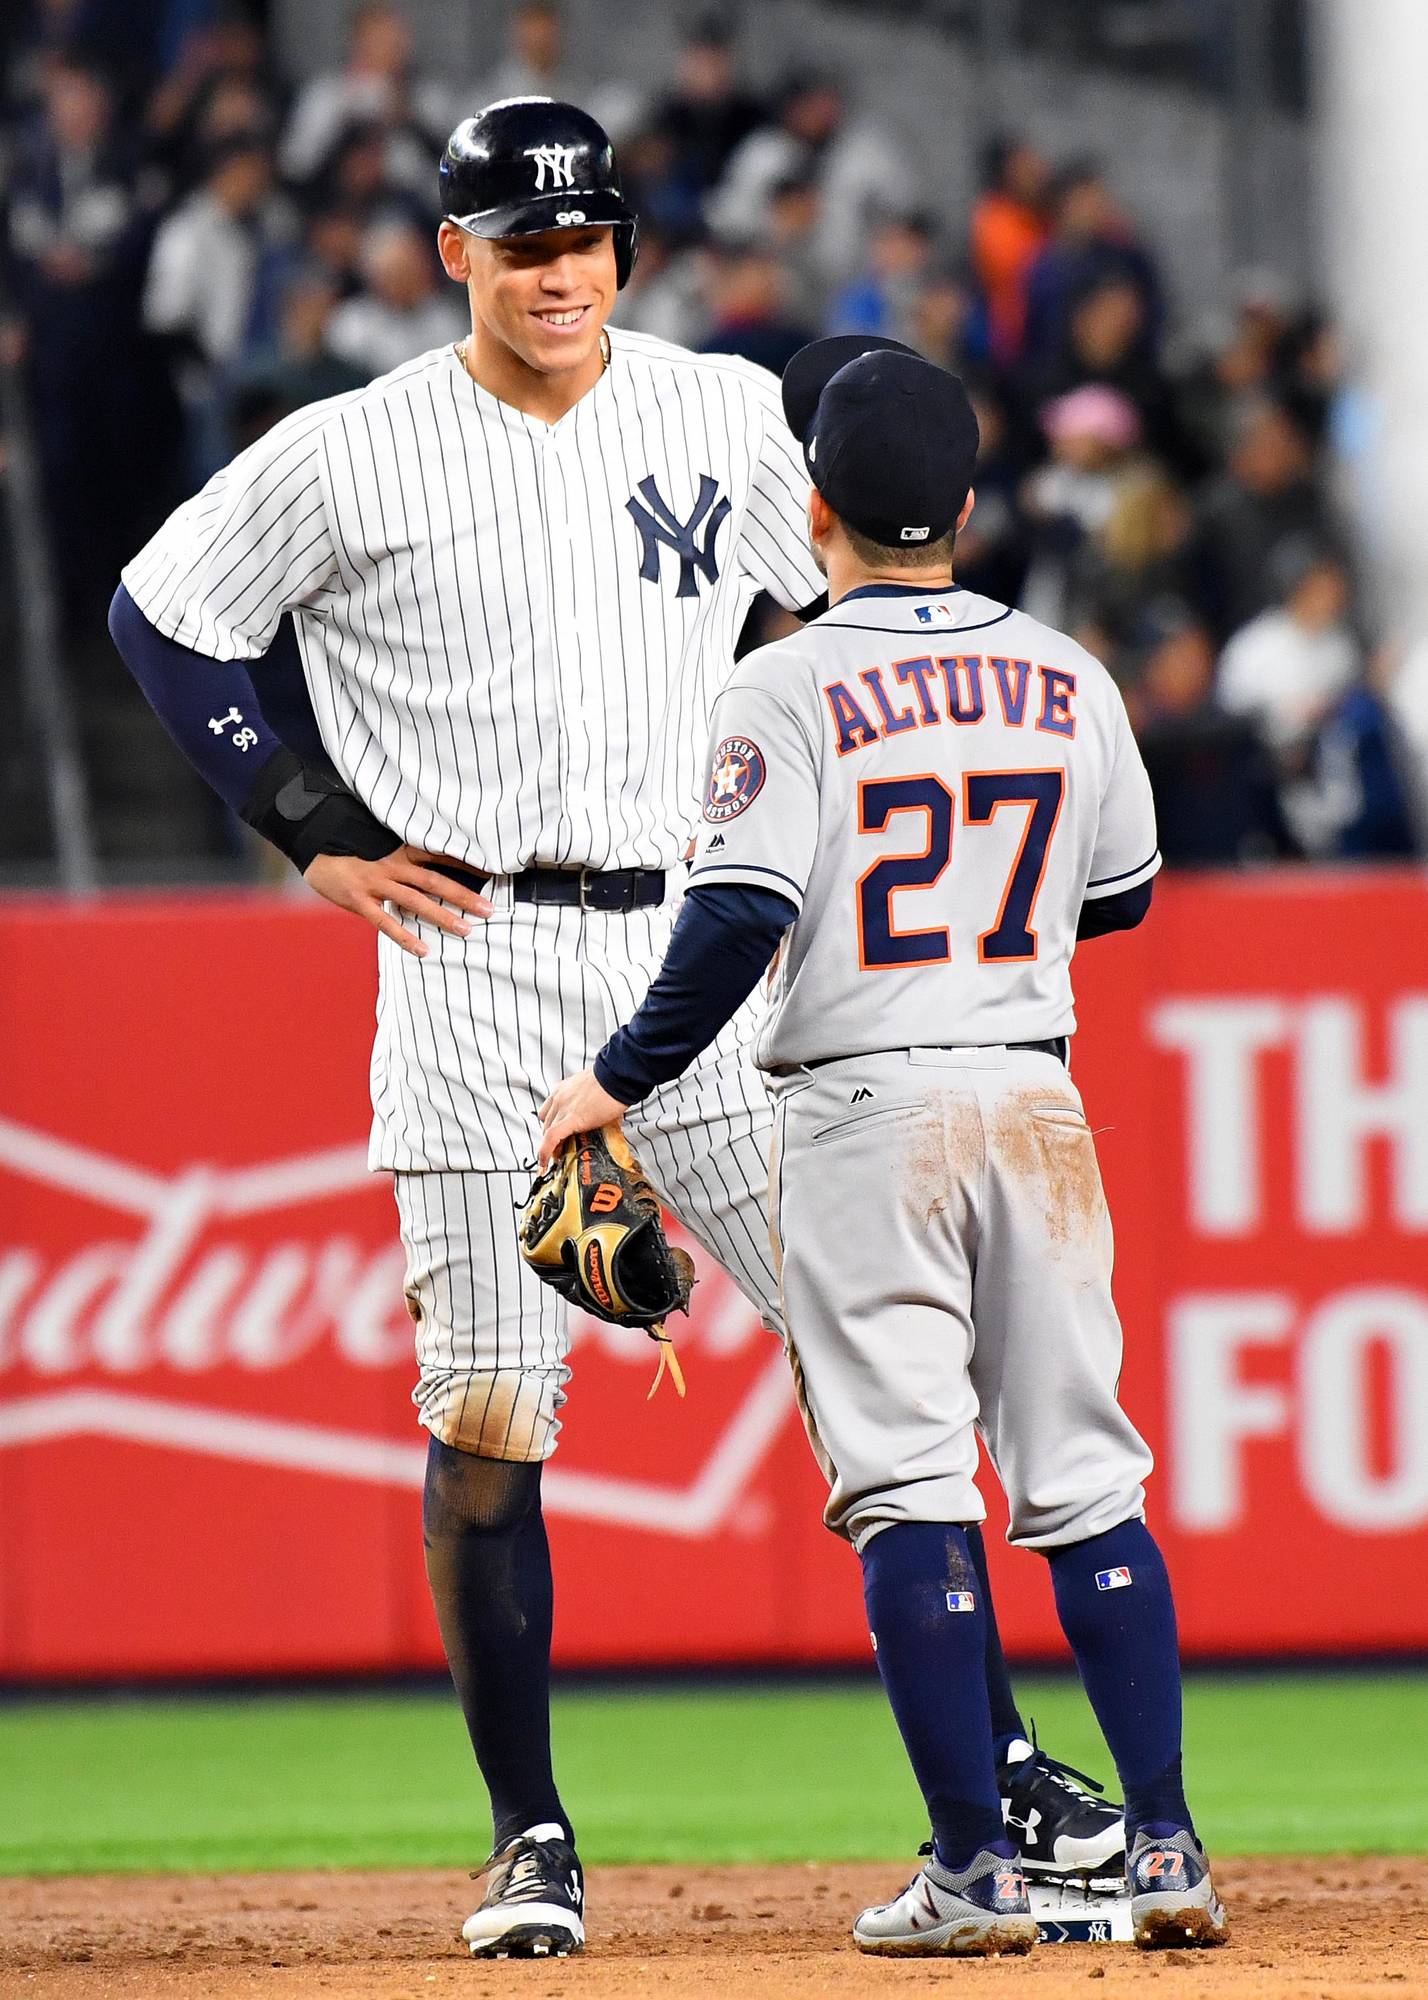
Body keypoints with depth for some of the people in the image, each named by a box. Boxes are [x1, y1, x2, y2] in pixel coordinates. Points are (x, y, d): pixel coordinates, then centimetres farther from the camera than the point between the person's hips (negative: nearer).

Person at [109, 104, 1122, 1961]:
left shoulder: (727, 415, 5)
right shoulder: (349, 457, -3)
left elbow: (851, 599, 21)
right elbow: (164, 617, 7)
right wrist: (317, 829, 1)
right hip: (475, 962, -2)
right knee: (486, 1422, -2)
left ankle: (994, 1766, 4)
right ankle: (531, 1838, 9)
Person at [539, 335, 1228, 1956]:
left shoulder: (789, 691, -9)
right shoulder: (1063, 680, 6)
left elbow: (741, 921, -17)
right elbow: (1122, 894, 17)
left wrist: (618, 1082, -8)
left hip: (864, 1114, -4)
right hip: (1036, 1095, 4)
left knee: (908, 1490, -2)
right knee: (1086, 1484, 8)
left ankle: (976, 1870, -5)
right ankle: (1165, 1848, 3)